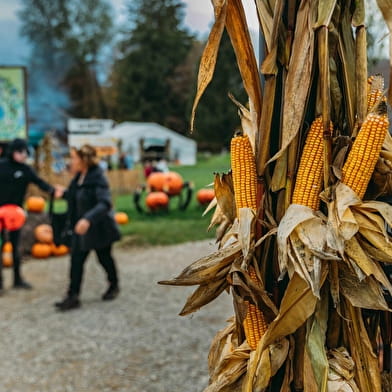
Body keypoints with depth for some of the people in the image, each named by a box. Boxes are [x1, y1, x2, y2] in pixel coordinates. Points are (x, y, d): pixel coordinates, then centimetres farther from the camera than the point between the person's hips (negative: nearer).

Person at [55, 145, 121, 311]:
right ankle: (73, 296, 6)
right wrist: (64, 194, 23)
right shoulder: (78, 177, 1)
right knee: (76, 260, 3)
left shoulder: (98, 179, -23)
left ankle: (114, 286, 37)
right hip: (81, 228, 7)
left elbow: (105, 203, -35)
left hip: (99, 228, -7)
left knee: (104, 258, 13)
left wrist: (88, 219, -46)